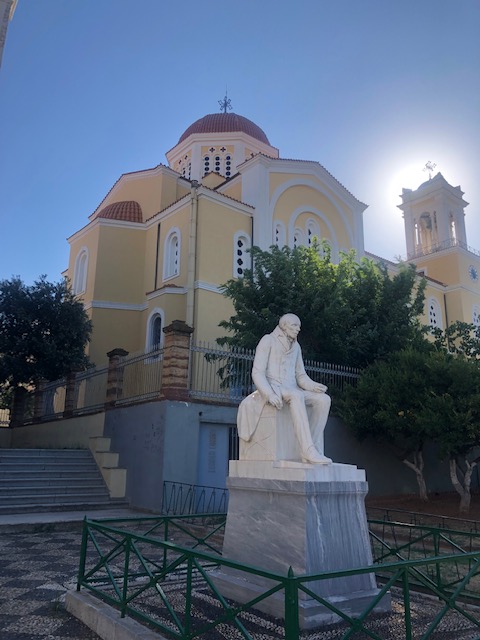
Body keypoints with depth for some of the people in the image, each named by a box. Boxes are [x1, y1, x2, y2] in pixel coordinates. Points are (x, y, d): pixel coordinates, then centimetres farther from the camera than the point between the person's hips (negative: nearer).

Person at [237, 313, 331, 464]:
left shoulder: (296, 346, 18)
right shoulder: (268, 340, -1)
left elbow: (300, 376, 17)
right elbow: (257, 373, -9)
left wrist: (313, 385, -7)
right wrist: (270, 394, -26)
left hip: (291, 391, 6)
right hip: (271, 389, -6)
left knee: (323, 399, -19)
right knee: (296, 396, -38)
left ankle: (314, 449, -24)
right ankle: (309, 451, -40)